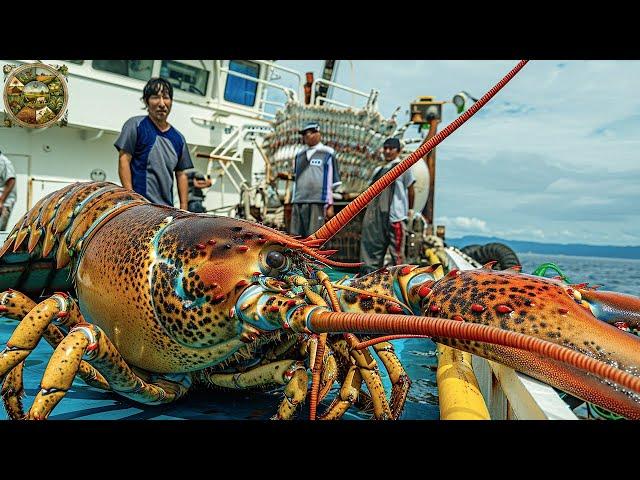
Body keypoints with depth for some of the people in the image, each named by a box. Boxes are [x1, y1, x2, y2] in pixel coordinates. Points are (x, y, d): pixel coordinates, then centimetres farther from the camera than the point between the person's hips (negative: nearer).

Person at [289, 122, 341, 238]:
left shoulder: (327, 154, 4)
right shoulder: (299, 156, 20)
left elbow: (332, 182, 1)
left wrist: (330, 205, -4)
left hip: (317, 203, -5)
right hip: (298, 203, 5)